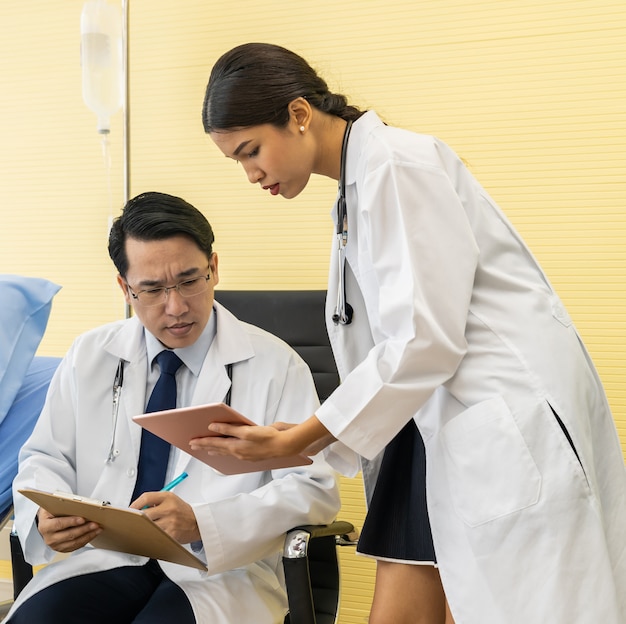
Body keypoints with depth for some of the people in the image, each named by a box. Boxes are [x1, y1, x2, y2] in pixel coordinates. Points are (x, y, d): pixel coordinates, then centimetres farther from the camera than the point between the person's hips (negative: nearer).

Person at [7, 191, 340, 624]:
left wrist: (201, 523, -21)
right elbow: (46, 458, 15)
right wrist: (46, 514, -10)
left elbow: (315, 489, -6)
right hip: (108, 559, 3)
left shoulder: (275, 365, 0)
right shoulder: (89, 357, 10)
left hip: (223, 570, -3)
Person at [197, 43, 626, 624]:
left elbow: (425, 339, -19)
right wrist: (309, 435, 8)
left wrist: (302, 437, -13)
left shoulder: (398, 163, -12)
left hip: (512, 421, -9)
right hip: (442, 424, 9)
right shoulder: (354, 188, 16)